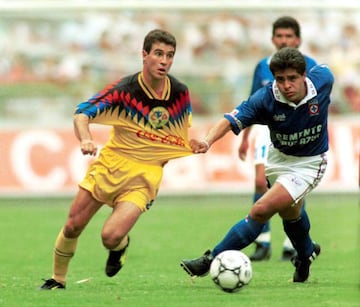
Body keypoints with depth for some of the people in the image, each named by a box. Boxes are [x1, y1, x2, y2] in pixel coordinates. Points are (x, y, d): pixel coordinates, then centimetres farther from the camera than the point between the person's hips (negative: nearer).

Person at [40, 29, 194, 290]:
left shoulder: (180, 93, -5)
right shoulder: (125, 90, -14)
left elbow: (184, 125, 18)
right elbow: (82, 115, -17)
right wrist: (86, 140, -37)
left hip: (145, 175, 0)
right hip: (112, 164, 0)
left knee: (111, 236, -19)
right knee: (73, 227, 0)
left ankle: (120, 246, 19)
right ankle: (58, 278, 25)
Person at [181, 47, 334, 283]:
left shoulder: (322, 79, -25)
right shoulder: (266, 98, -28)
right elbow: (231, 121, -36)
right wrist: (207, 142, -56)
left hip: (309, 163, -3)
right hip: (278, 157, 3)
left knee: (261, 211, -19)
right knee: (290, 213, 27)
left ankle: (213, 260, -10)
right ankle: (306, 253, 60)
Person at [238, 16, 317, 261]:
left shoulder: (309, 66, 0)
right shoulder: (263, 67, 8)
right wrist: (245, 138, 17)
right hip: (268, 128, 1)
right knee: (261, 181, -15)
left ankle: (291, 246, 9)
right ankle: (263, 243, -9)